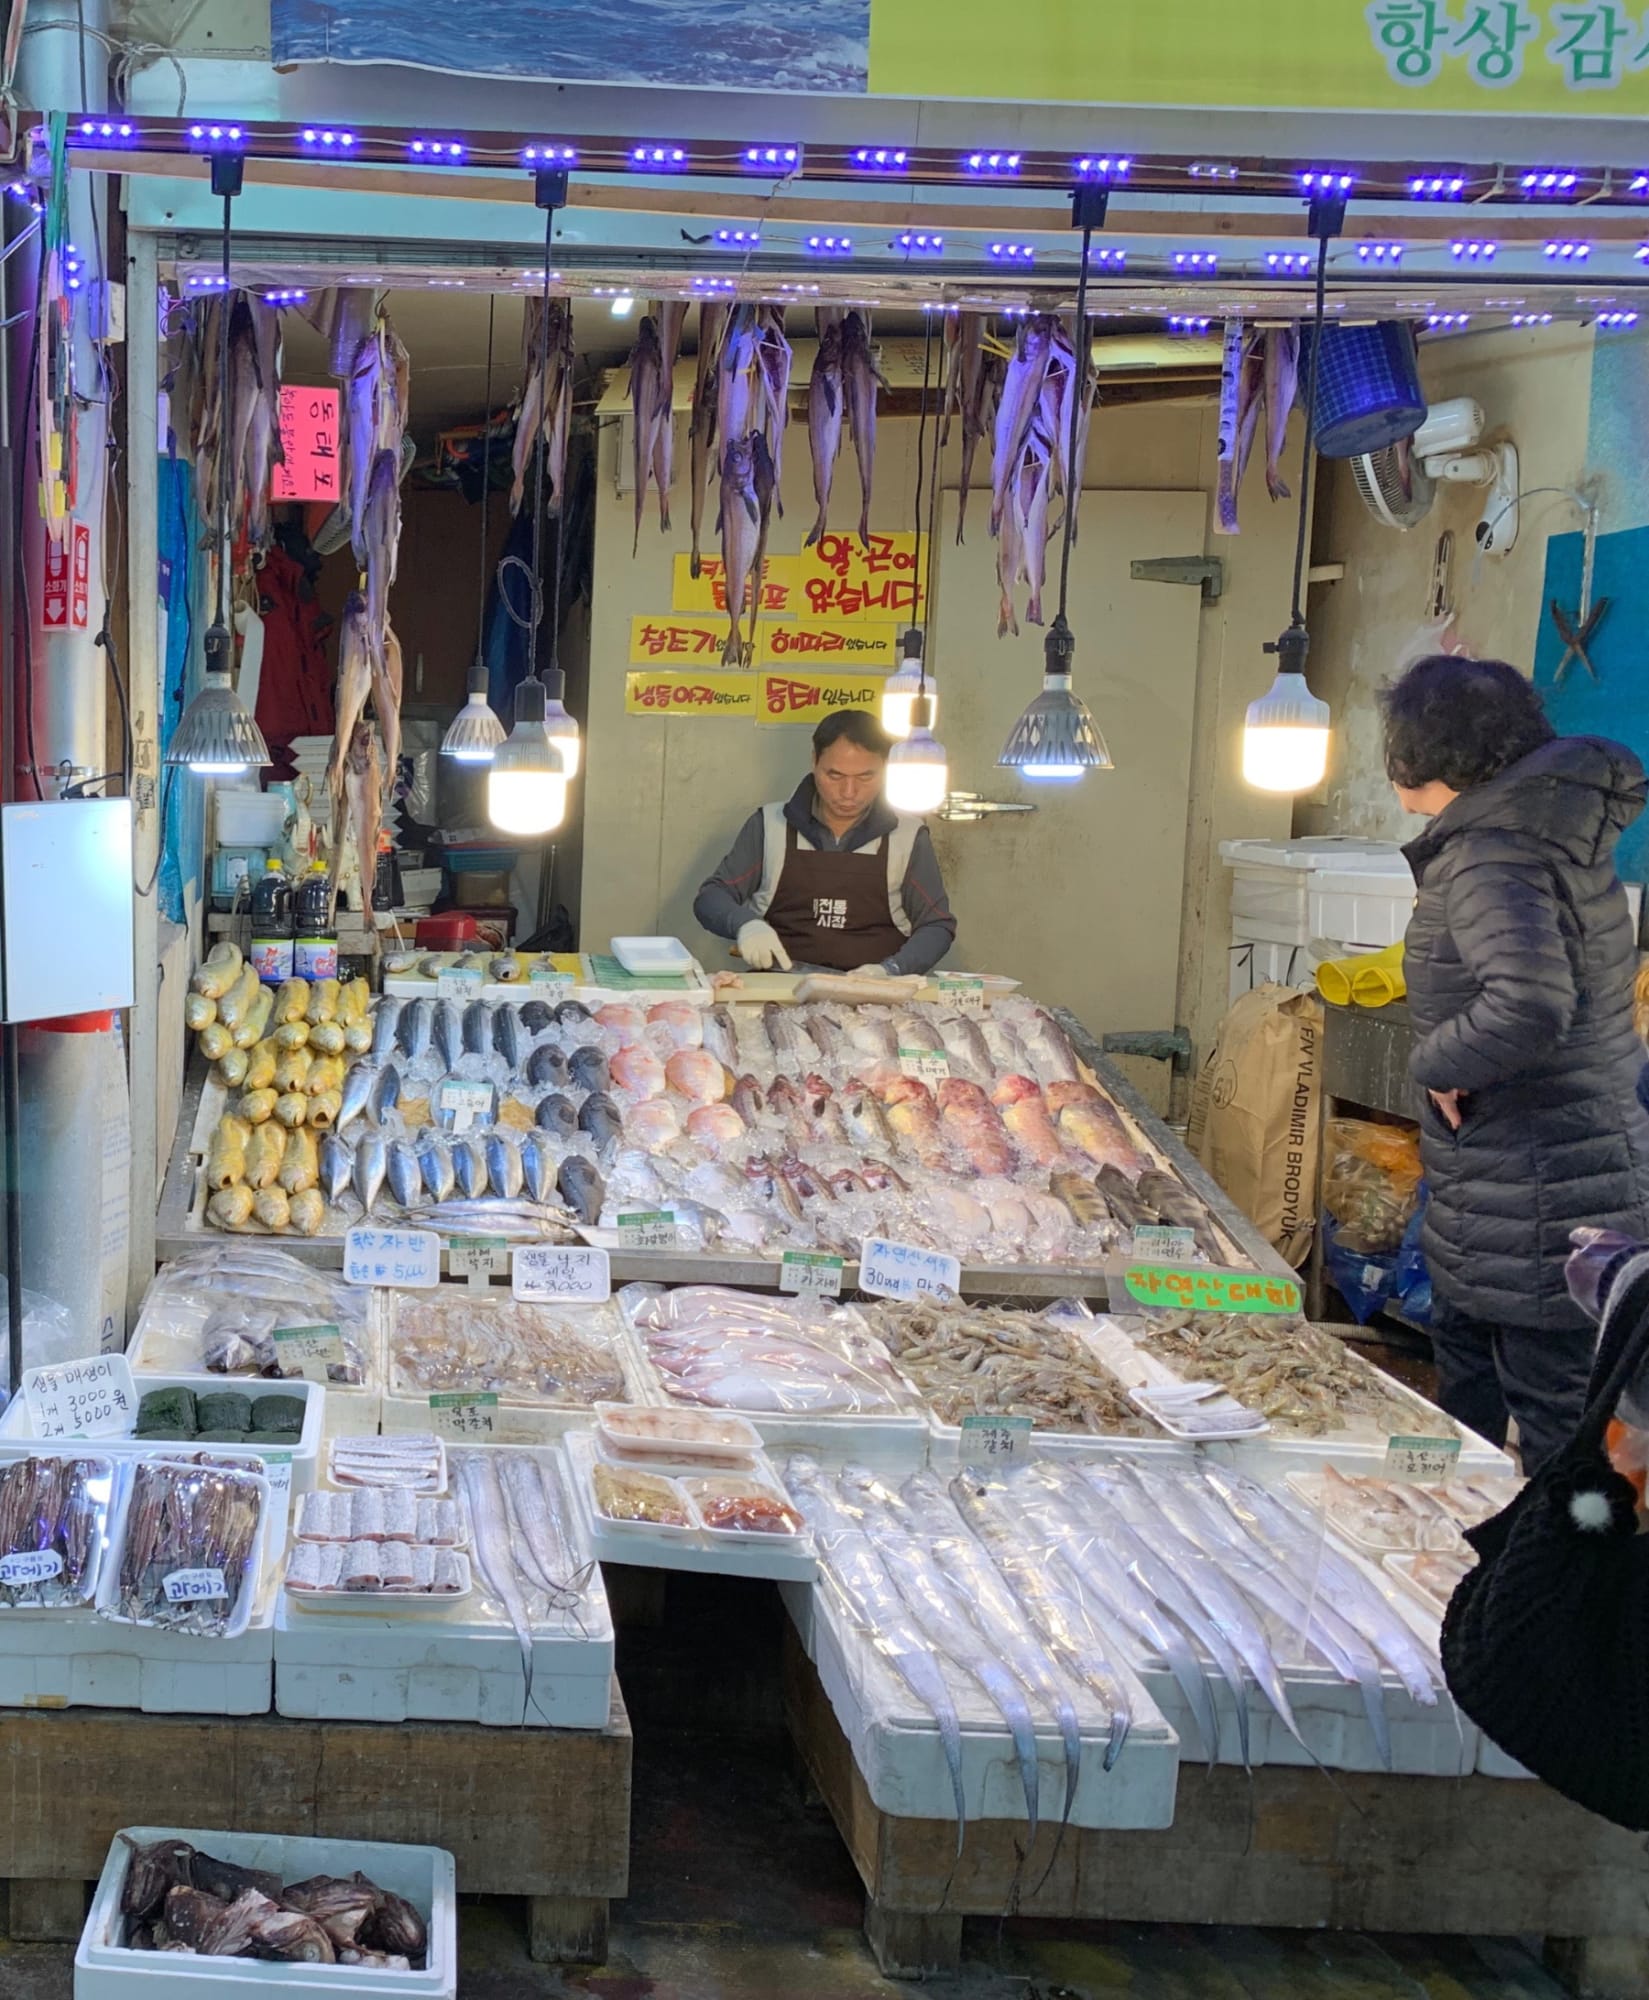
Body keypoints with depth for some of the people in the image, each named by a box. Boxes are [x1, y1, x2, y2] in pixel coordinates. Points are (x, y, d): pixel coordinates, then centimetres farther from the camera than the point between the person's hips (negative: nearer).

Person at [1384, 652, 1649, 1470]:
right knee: (1465, 1407, 25)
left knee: (1561, 1447, -1)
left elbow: (1529, 1006, -37)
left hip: (1537, 1212, -11)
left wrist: (1436, 1062, -21)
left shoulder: (1491, 860, -21)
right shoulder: (1550, 824, 9)